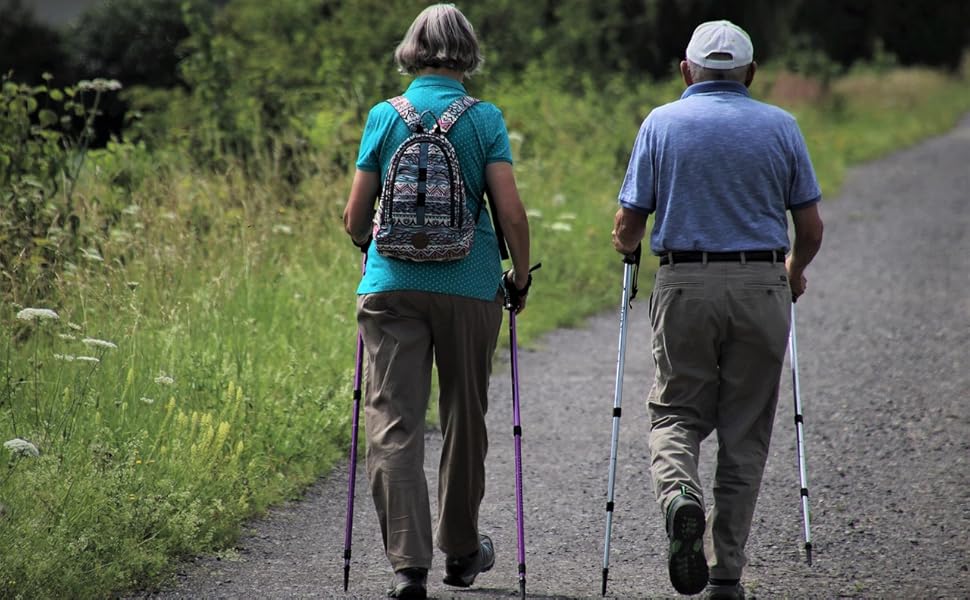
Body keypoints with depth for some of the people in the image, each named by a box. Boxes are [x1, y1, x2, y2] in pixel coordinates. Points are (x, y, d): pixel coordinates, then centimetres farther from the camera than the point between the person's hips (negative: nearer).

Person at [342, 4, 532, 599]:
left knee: (394, 424, -2)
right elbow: (512, 213, -8)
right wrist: (522, 277, 8)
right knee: (464, 419, 16)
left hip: (392, 284, 0)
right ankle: (461, 551, 31)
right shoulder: (485, 120, -1)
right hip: (471, 286, 0)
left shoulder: (384, 117, 2)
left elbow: (355, 218, 5)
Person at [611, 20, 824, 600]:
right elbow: (811, 228, 5)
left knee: (677, 412, 12)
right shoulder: (780, 126, 5)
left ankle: (679, 494, -20)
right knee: (745, 433, 9)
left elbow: (627, 227, 1)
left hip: (685, 285, -1)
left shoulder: (662, 123, 2)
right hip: (762, 286, 1)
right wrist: (795, 271, 26)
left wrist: (628, 247, 24)